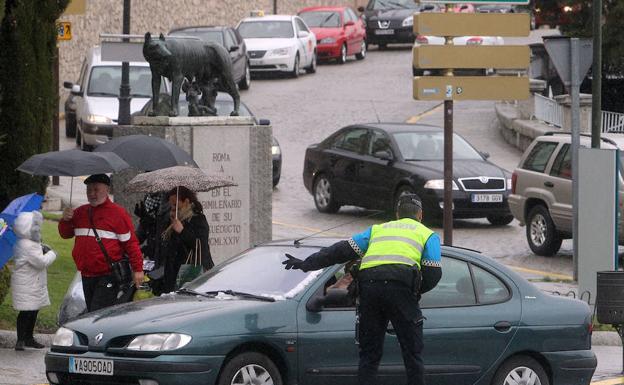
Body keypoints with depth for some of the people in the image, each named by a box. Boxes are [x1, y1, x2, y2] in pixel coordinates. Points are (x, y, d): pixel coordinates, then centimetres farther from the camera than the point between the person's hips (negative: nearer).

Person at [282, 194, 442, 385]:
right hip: (400, 285, -3)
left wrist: (306, 264, 26)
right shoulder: (428, 235, 23)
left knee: (369, 355, 10)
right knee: (412, 354, 3)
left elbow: (342, 250, 23)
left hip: (368, 284, 3)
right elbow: (433, 274, 10)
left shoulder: (378, 229, 31)